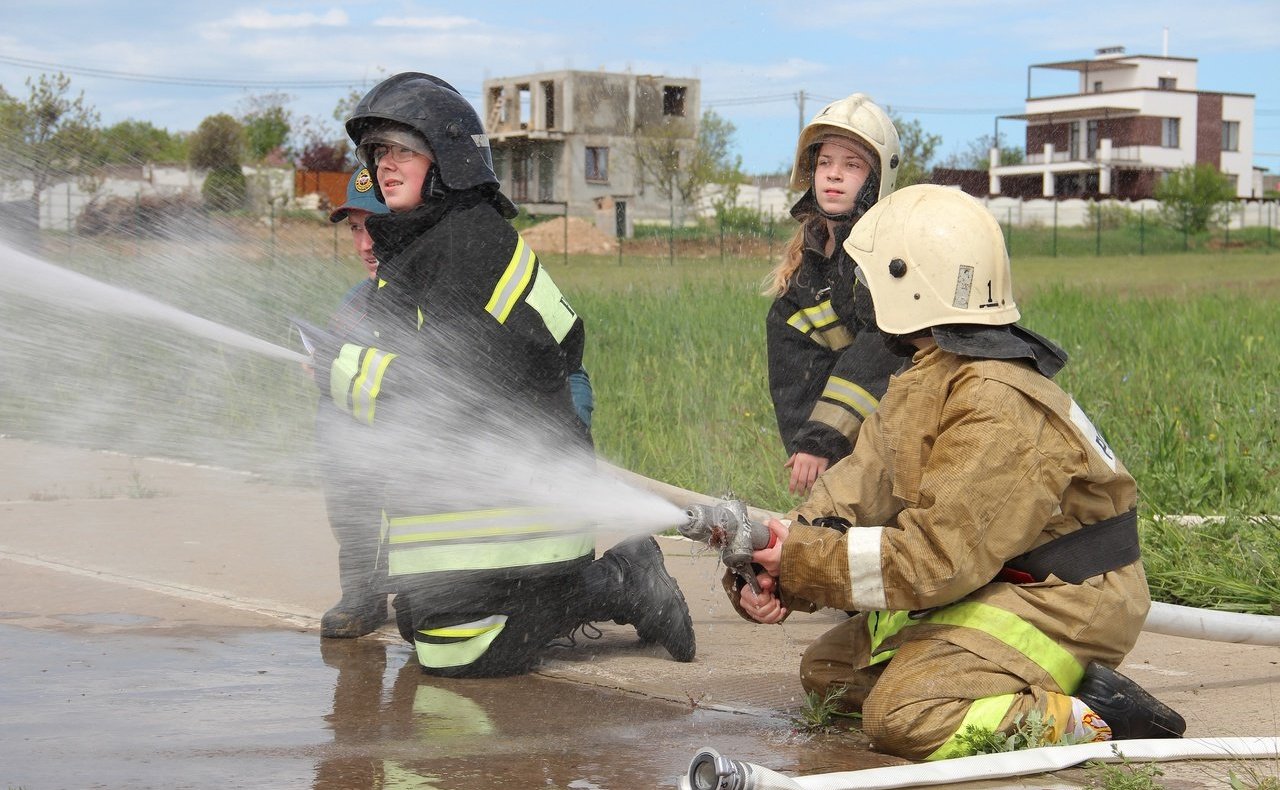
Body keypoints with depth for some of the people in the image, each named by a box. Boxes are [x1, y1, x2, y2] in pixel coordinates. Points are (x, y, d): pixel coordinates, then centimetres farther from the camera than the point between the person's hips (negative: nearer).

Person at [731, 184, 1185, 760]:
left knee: (903, 717, -26)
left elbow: (935, 558, -28)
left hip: (1059, 605, -11)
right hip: (980, 588, 11)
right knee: (827, 669, 11)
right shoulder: (924, 383, 7)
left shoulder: (999, 409, -26)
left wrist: (803, 560, -21)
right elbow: (856, 490, 1)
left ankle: (1088, 719, -13)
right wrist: (772, 574, -15)